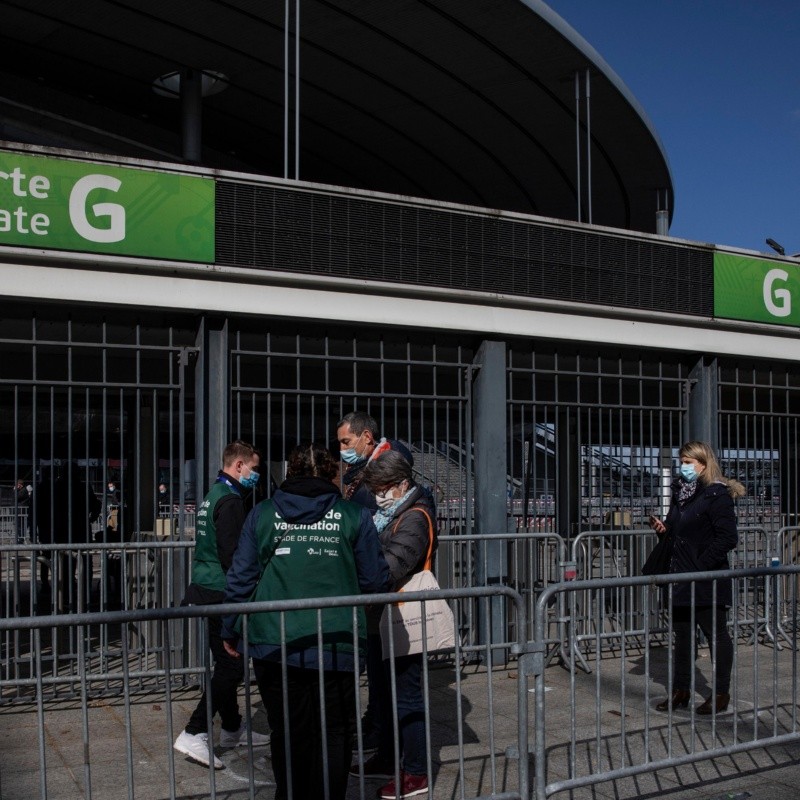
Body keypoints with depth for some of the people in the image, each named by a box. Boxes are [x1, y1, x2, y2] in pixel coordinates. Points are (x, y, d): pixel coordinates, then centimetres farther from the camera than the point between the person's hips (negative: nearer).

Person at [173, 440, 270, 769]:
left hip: (205, 591, 10)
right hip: (219, 594, -10)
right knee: (230, 667, -7)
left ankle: (232, 729, 29)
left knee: (227, 664, 18)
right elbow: (232, 555, -21)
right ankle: (193, 734, -8)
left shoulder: (213, 496, 17)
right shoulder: (230, 500, -15)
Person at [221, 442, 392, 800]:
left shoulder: (262, 515, 4)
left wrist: (231, 631, 17)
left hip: (274, 646, 2)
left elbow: (241, 579, 4)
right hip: (335, 646, -2)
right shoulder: (354, 515, 0)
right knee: (333, 735, 10)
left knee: (288, 736, 14)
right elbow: (375, 580, 3)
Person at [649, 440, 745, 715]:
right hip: (682, 577, 8)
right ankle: (681, 690, 23)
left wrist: (701, 566, -20)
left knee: (716, 633, 5)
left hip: (708, 579, -8)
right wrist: (664, 528, -1)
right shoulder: (680, 492, 10)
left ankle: (721, 693, 17)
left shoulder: (717, 495, -14)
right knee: (683, 634, 13)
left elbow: (728, 537, -18)